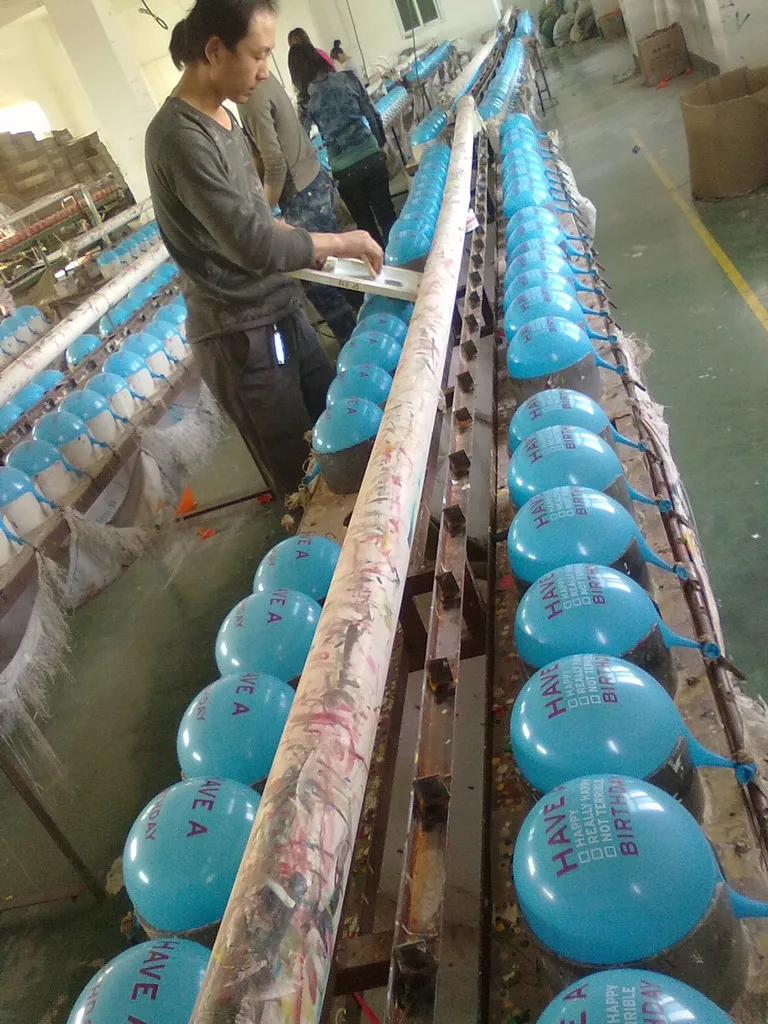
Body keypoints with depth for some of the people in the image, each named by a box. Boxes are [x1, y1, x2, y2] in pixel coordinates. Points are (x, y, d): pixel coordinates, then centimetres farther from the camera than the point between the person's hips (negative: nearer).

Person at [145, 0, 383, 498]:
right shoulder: (180, 137, -22)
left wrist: (311, 244, 5)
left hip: (281, 309, 10)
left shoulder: (223, 118, 9)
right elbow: (253, 244, -27)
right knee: (297, 470, 4)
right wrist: (339, 243, -15)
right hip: (241, 335, -10)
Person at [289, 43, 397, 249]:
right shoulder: (347, 79, 1)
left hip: (344, 168, -3)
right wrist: (381, 143, 19)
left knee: (364, 220, 13)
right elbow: (372, 114, 6)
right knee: (385, 209, 16)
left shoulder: (306, 97, -7)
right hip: (372, 155, 3)